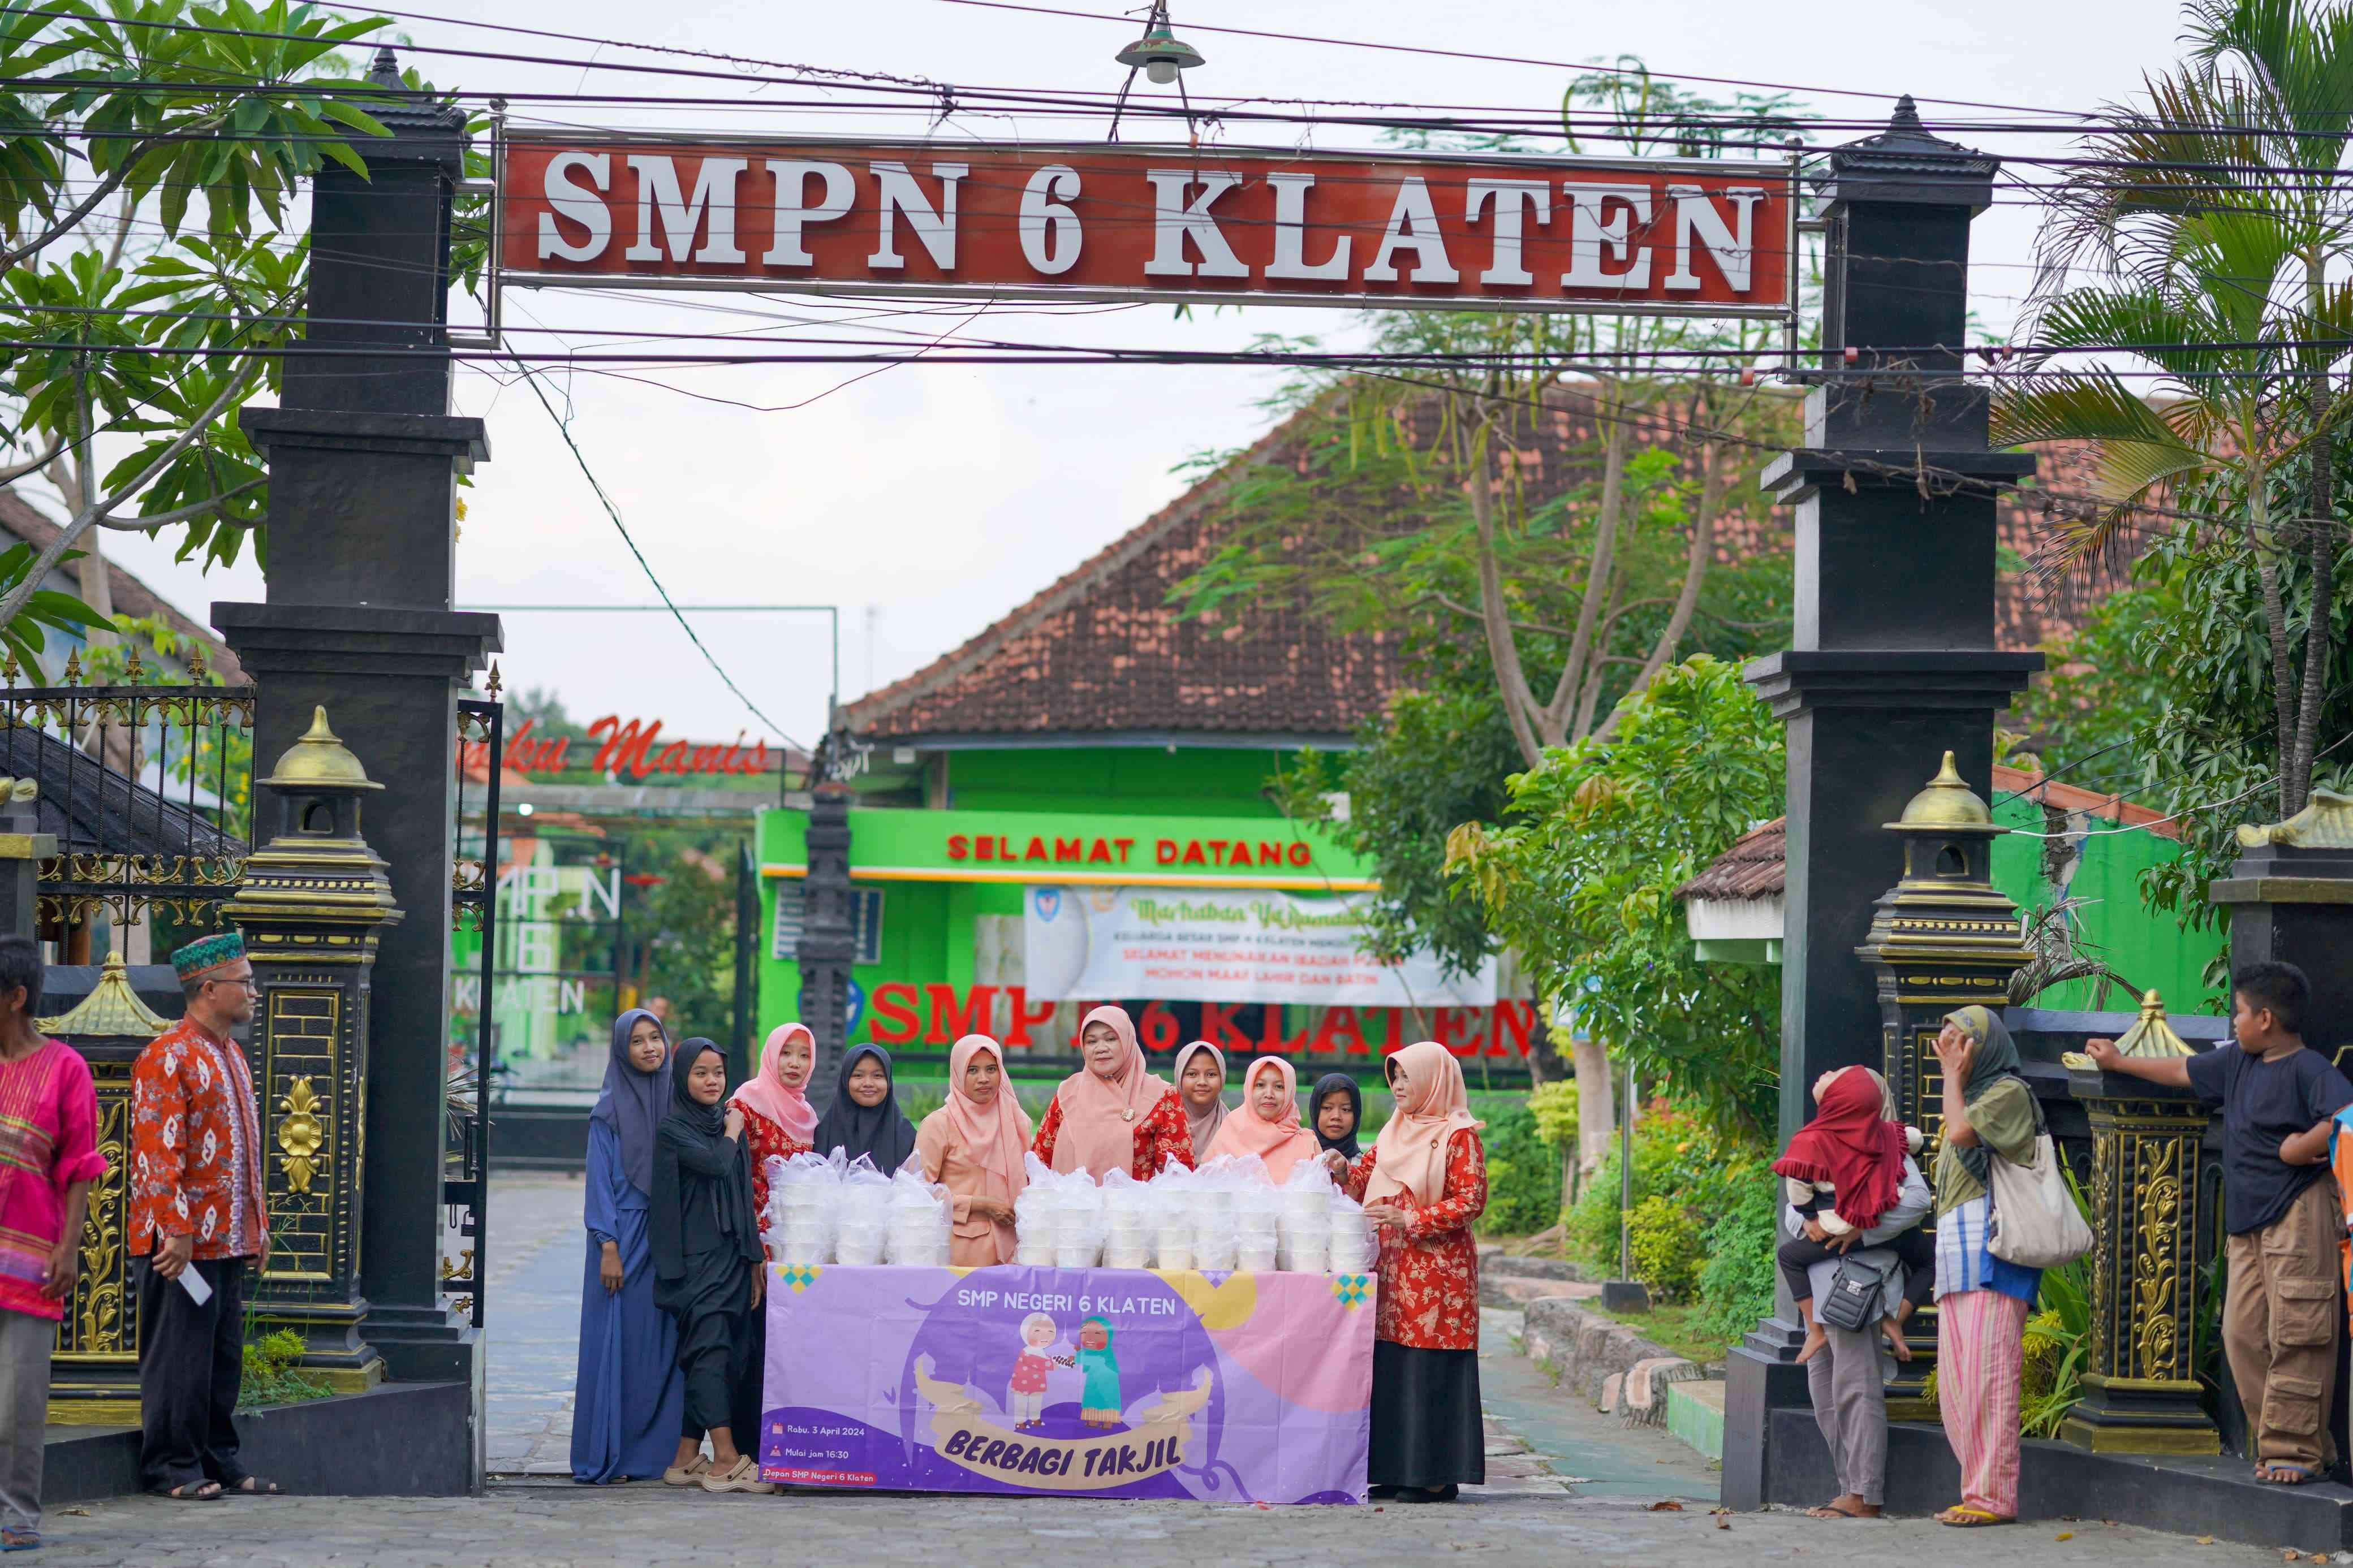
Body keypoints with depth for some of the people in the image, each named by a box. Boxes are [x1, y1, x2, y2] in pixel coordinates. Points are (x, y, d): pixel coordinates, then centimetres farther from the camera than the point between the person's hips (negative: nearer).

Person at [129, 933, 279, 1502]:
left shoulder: (231, 1057, 17)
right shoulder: (167, 1057, -12)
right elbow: (158, 1152, -17)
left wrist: (258, 1226, 19)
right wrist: (176, 1230, -21)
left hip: (230, 1239, 9)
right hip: (184, 1240, -9)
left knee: (224, 1354, 12)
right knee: (180, 1353, -4)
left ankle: (219, 1461, 19)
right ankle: (172, 1468, 2)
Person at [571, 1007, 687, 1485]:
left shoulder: (675, 1102, 11)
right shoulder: (610, 1109, -2)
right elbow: (601, 1179, -5)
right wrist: (608, 1246, -13)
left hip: (669, 1240, 4)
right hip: (625, 1237, -4)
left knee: (663, 1343, 3)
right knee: (615, 1342, -4)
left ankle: (655, 1451, 7)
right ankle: (606, 1456, 0)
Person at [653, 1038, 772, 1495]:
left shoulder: (730, 1123, 16)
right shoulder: (673, 1129, -5)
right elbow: (714, 1164, -20)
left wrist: (755, 1257, 14)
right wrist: (731, 1133, 0)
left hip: (730, 1254, 7)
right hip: (695, 1256, -7)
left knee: (714, 1354, 5)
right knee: (711, 1347, -15)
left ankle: (687, 1456, 8)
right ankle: (725, 1461, -22)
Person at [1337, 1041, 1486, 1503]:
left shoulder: (1458, 1135, -5)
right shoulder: (1396, 1132, 17)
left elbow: (1472, 1201, -11)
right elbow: (1363, 1183, 20)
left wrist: (1409, 1219, -17)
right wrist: (1343, 1171, -1)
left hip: (1437, 1271, -7)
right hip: (1393, 1268, 7)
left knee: (1431, 1370, -8)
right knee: (1390, 1367, 4)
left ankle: (1438, 1475, -5)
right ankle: (1396, 1470, 8)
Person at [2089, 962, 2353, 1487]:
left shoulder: (2309, 1069, -11)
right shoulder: (2237, 1064, 17)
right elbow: (2182, 1071, 33)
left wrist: (2301, 1147, -17)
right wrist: (2120, 1063, 43)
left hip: (2298, 1216, -9)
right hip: (2248, 1225, 9)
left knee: (2294, 1337, -9)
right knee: (2244, 1333, 4)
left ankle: (2294, 1450, -9)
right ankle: (2276, 1444, 9)